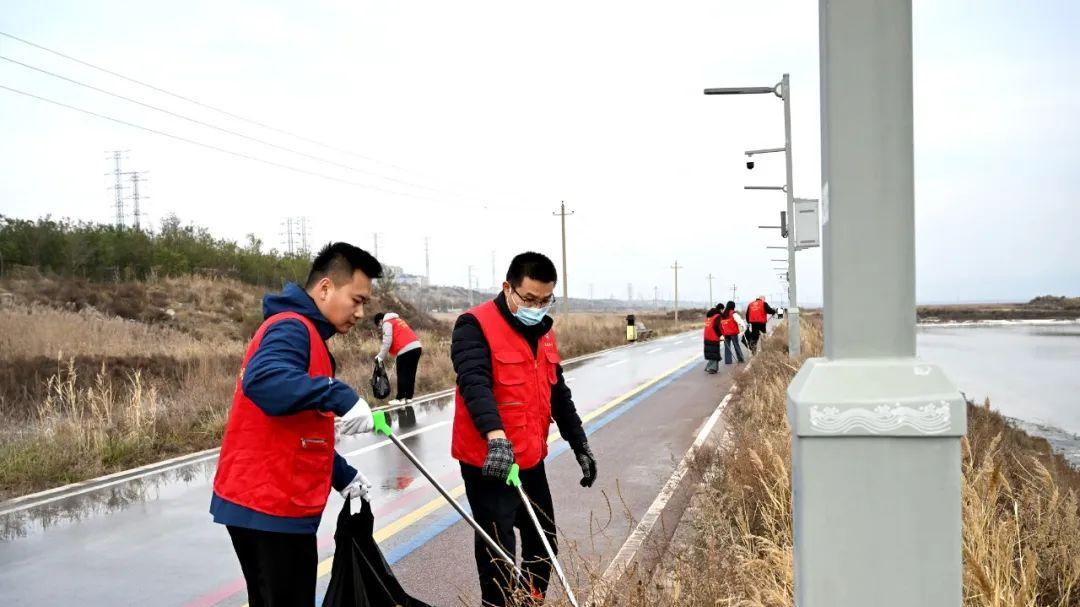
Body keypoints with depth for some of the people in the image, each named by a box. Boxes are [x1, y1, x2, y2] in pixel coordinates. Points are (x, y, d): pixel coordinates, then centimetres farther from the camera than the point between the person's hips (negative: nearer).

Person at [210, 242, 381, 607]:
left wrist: (344, 477, 20)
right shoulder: (292, 328, -14)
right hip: (271, 507, -10)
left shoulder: (306, 334, 18)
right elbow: (262, 381, -37)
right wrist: (340, 397, -40)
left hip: (266, 503, 10)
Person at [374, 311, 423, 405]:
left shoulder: (387, 323, 2)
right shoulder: (398, 320, 28)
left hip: (406, 350, -8)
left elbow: (387, 342, -8)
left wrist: (381, 357, 0)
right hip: (417, 347, 8)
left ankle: (400, 398, 2)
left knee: (402, 375, 0)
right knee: (411, 374, 12)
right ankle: (408, 397, 16)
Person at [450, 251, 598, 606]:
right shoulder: (475, 326, -14)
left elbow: (558, 394, 19)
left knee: (544, 543, 17)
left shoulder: (543, 331, 10)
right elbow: (475, 384, -29)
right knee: (498, 551, -1)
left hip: (531, 459, 8)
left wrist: (580, 445, 19)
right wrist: (496, 437, -43)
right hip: (488, 461, -7)